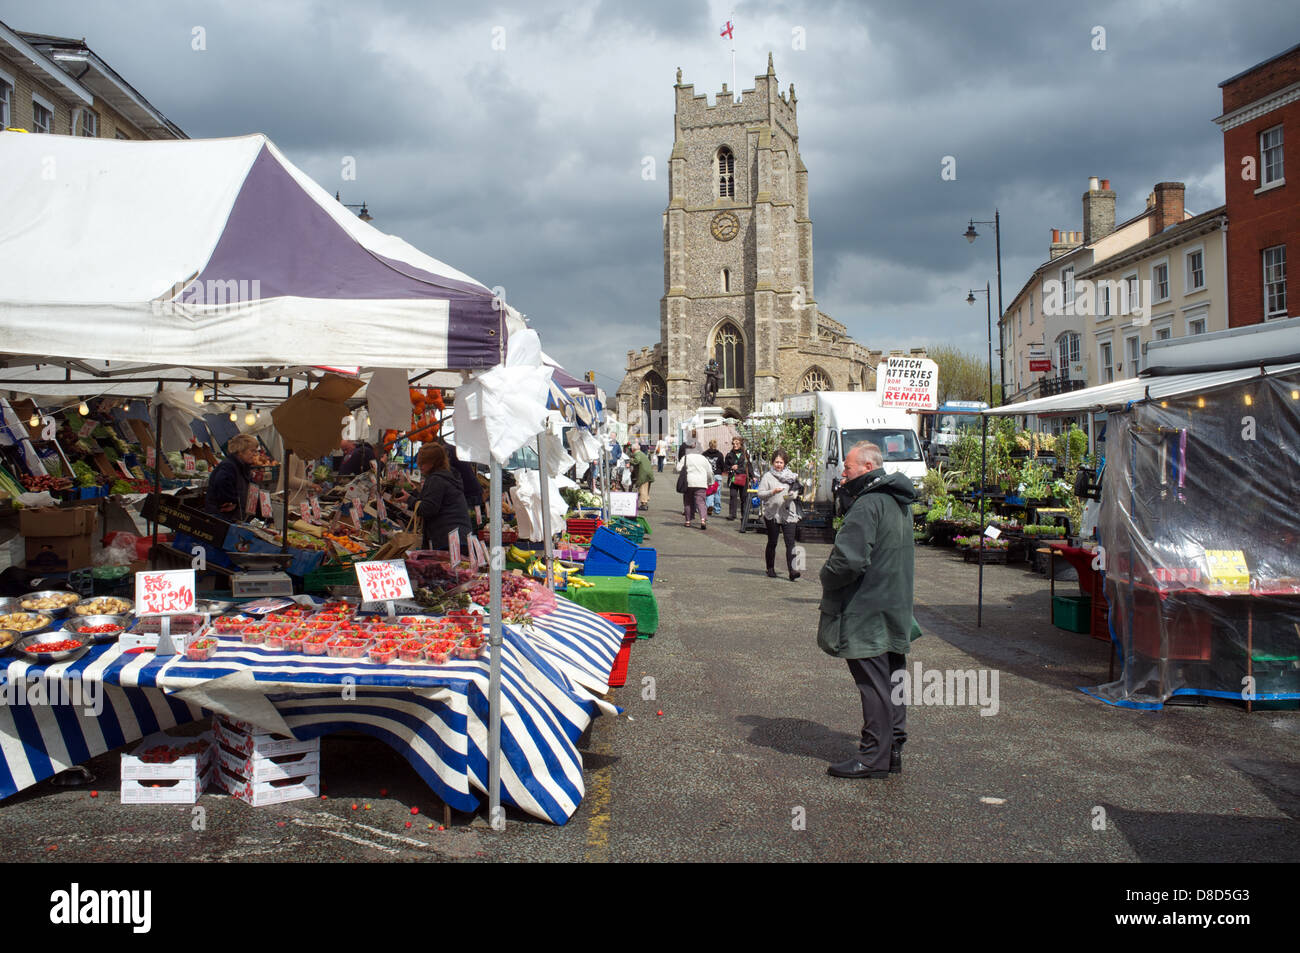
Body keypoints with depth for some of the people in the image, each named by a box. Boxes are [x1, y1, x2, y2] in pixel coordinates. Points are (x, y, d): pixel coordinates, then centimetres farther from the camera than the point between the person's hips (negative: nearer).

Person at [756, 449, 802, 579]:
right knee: (772, 543, 8)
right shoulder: (767, 476, 2)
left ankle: (792, 570, -14)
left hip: (788, 514, 2)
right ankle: (770, 569, 22)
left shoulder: (791, 476, 11)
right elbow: (760, 494, -4)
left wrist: (792, 495, -7)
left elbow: (796, 491, 16)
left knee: (790, 542, -9)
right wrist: (773, 492, -20)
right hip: (772, 514, -2)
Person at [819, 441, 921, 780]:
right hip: (896, 609, 10)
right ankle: (893, 750, 23)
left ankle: (874, 757, 3)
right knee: (892, 680, 14)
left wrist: (827, 578, -8)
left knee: (874, 684, -4)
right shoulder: (898, 503, 13)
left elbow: (849, 559, -27)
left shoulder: (868, 504, -19)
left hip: (868, 610, -10)